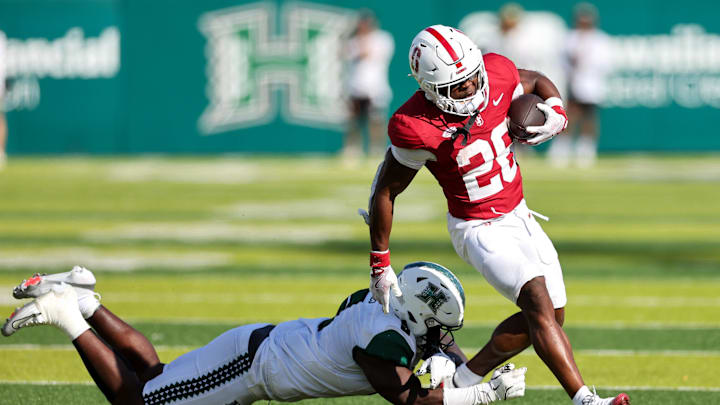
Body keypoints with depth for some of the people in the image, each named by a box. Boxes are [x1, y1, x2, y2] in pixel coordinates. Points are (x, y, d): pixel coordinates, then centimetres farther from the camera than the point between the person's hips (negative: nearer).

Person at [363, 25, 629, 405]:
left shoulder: (496, 74, -13)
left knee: (549, 316, 11)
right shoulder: (416, 129, -26)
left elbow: (538, 82, 11)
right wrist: (380, 265, -8)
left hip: (519, 216, 7)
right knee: (538, 302, -25)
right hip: (479, 230, -7)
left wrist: (557, 115, -11)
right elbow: (385, 192, -13)